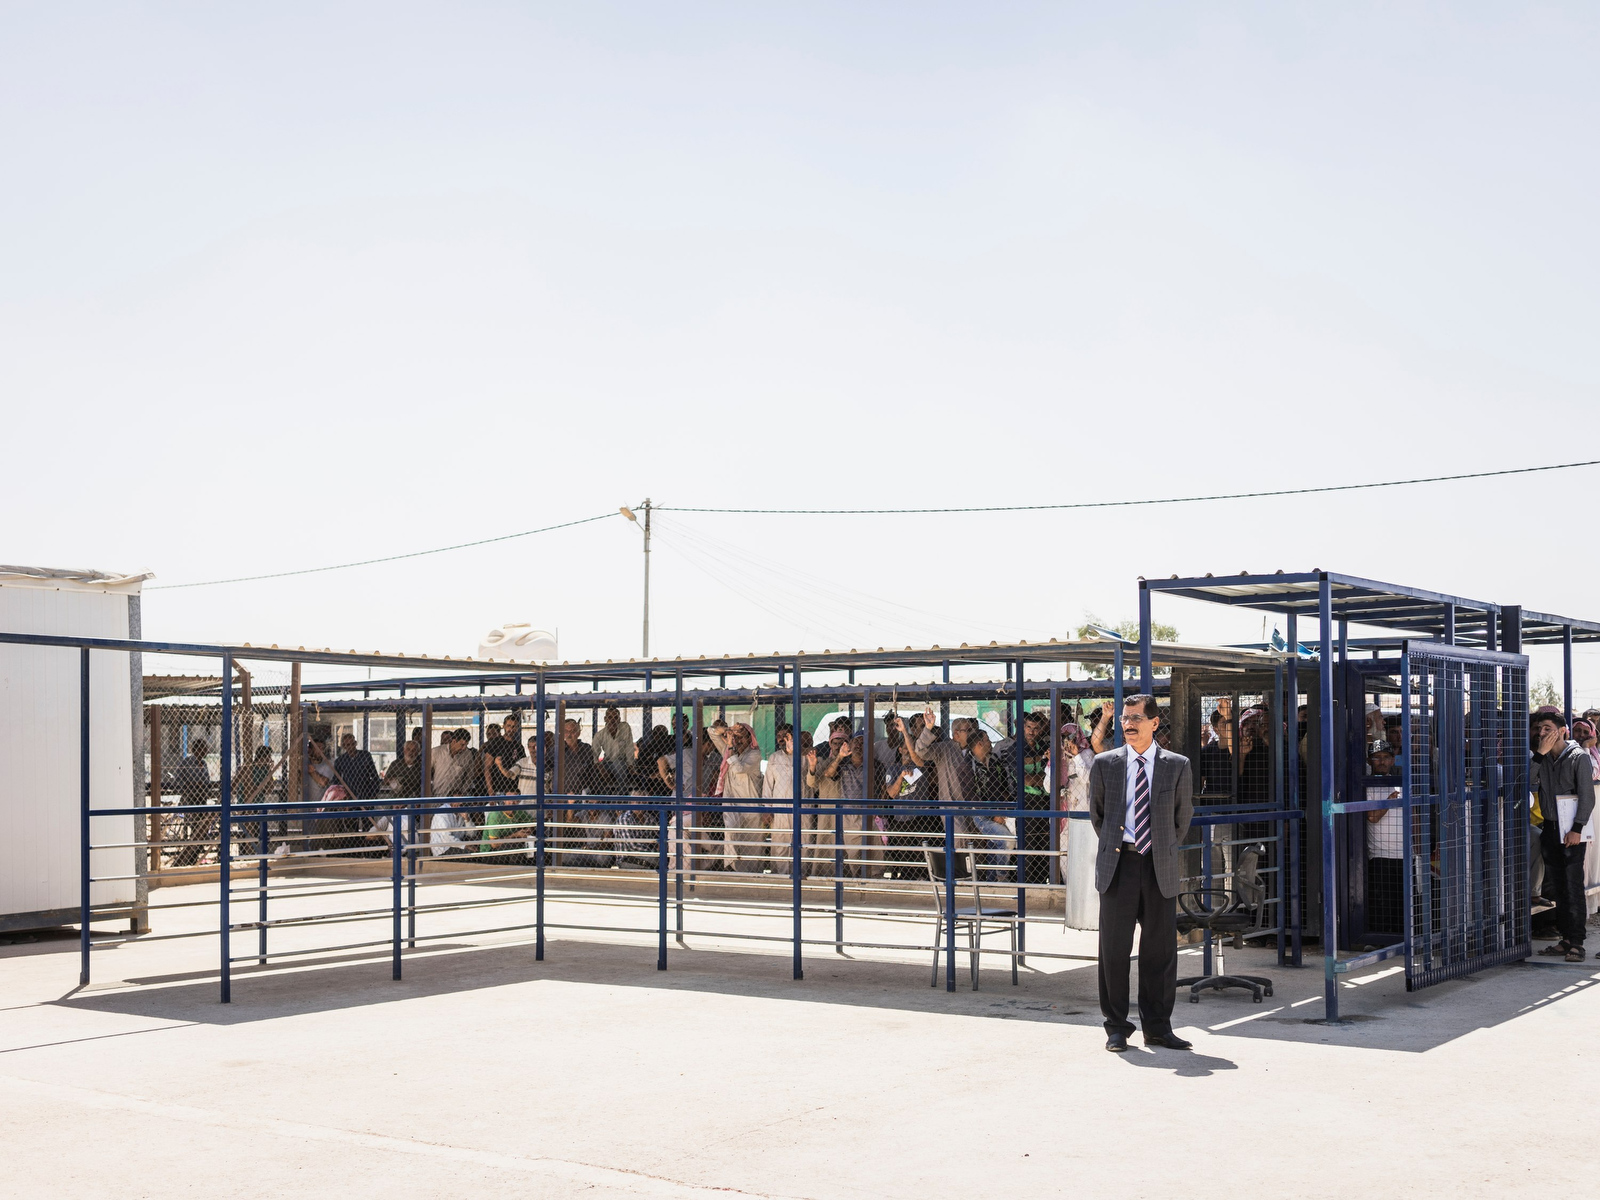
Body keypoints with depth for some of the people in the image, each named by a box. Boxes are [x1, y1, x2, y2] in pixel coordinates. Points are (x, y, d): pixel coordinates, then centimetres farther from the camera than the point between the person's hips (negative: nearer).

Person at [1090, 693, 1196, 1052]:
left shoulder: (1177, 766, 5)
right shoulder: (1105, 764, 6)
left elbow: (1184, 814, 15)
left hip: (1160, 868, 0)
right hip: (1119, 865, 0)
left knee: (1161, 949, 3)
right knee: (1114, 948, 0)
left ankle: (1157, 1027, 13)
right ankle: (1116, 1027, 10)